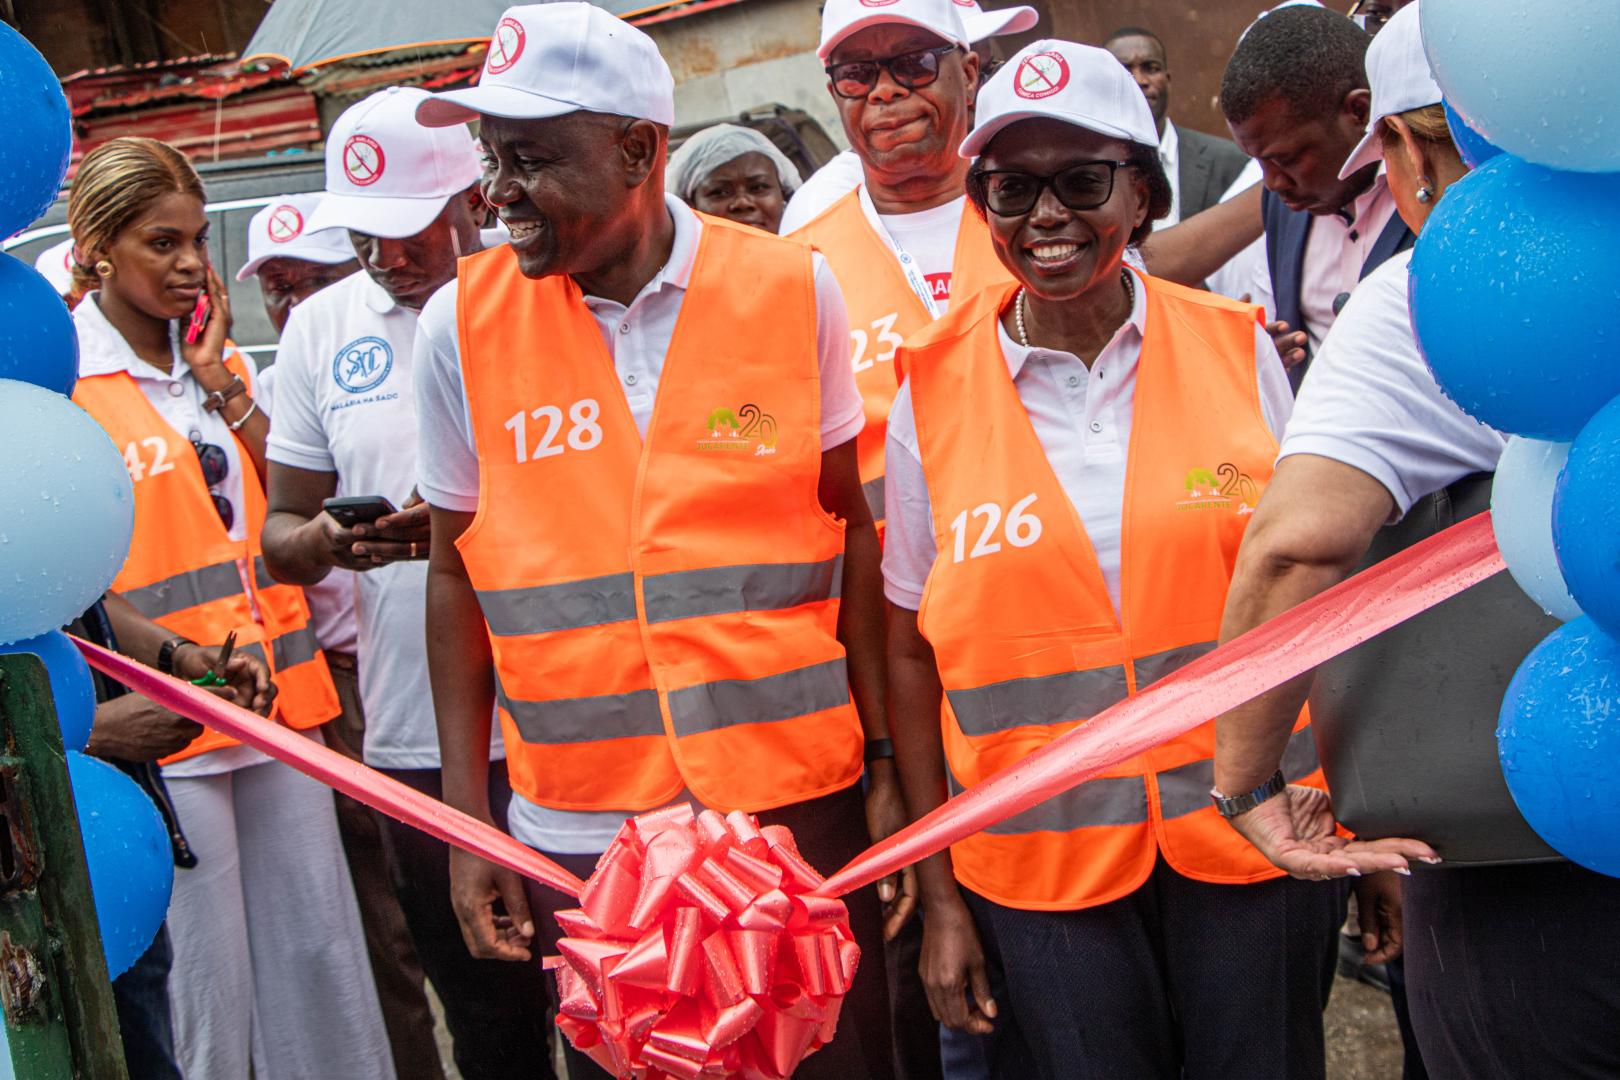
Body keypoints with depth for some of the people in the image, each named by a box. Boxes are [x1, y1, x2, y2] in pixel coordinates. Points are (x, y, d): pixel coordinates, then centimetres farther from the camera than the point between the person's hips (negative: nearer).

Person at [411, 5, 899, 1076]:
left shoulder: (793, 288, -4)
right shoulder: (461, 326, -2)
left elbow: (850, 531, 4)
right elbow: (458, 573, 4)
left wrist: (886, 764, 3)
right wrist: (467, 822, 3)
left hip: (798, 800, 0)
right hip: (581, 829, 1)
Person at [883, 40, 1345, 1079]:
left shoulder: (1236, 350, -1)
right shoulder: (933, 394, -4)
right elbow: (914, 651, 1)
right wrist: (939, 896, 1)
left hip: (1254, 840, 1)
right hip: (1040, 867, 0)